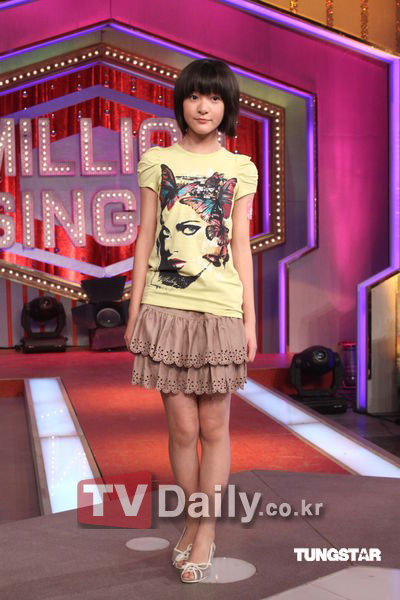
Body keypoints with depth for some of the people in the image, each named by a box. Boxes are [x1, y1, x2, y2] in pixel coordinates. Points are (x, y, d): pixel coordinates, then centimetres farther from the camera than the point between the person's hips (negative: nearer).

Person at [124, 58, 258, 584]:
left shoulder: (240, 169, 8)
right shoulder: (158, 161, 8)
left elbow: (241, 246, 7)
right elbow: (146, 239, 7)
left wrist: (250, 319, 3)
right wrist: (134, 311, 4)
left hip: (220, 310, 0)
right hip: (166, 308, 0)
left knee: (214, 425, 5)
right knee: (182, 426, 4)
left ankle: (206, 531, 18)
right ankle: (192, 520, 23)